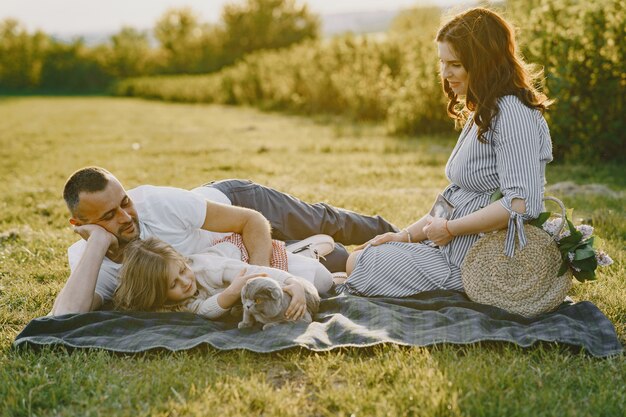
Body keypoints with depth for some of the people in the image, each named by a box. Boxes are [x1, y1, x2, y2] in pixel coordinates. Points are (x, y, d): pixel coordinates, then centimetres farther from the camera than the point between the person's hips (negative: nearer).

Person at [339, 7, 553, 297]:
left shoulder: (512, 113, -19)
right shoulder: (482, 112, 13)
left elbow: (522, 203, -28)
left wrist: (449, 229, -18)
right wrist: (407, 235, 6)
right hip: (453, 243, 10)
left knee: (358, 265, -5)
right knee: (358, 257, 12)